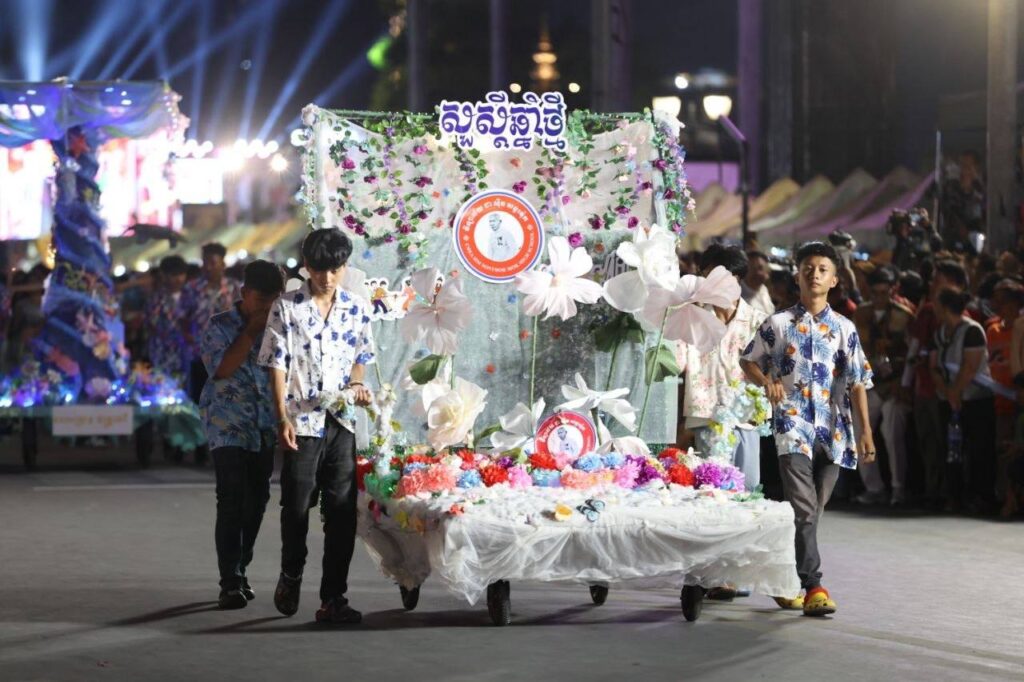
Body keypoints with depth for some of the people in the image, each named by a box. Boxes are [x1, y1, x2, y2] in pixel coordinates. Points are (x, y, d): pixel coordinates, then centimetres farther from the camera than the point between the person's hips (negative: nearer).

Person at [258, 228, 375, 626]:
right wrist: (282, 417, -11)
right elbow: (277, 366, -2)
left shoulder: (358, 309, 8)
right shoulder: (286, 308, 0)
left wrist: (356, 385, -1)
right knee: (297, 506, 2)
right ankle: (291, 575, 29)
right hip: (302, 421, -2)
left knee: (342, 511, -1)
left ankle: (333, 598, 3)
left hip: (342, 420, 3)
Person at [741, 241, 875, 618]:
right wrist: (766, 380, -10)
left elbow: (857, 383, 9)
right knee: (803, 508, -16)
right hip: (793, 425, -3)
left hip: (833, 430, 3)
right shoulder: (778, 324, 5)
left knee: (812, 511, 8)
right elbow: (748, 361, 12)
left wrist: (866, 431, 2)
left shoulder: (844, 329, 10)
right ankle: (813, 587, -20)